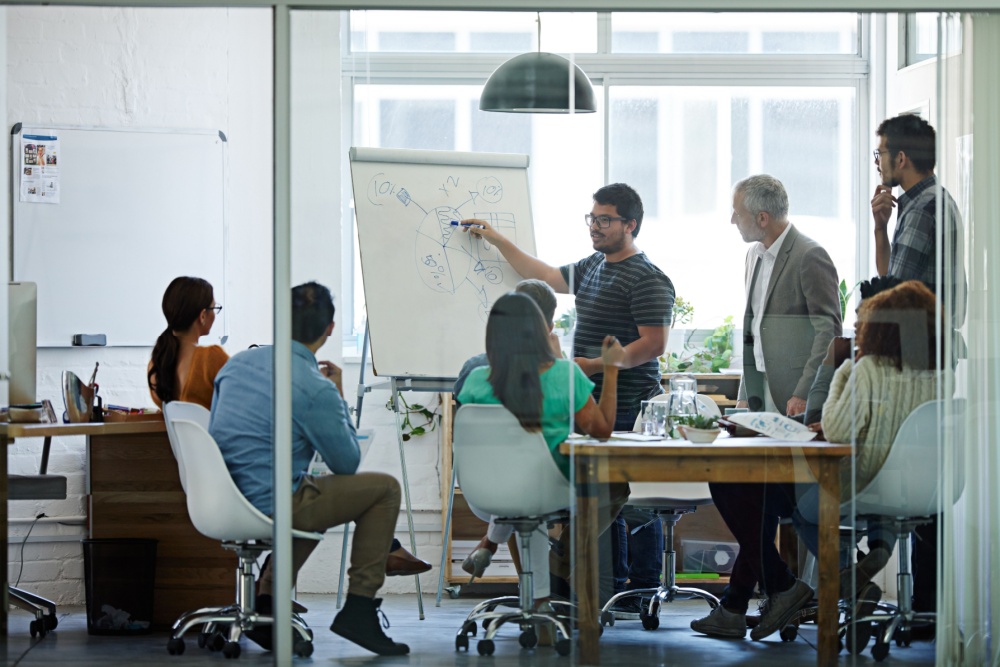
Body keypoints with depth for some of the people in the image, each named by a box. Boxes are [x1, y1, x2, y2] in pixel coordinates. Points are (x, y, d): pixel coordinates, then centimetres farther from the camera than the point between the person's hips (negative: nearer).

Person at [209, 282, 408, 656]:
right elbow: (348, 464, -3)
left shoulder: (237, 363, 5)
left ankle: (266, 604, 24)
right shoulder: (317, 390, -17)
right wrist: (339, 397, 7)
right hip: (271, 507, -8)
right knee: (384, 488, 6)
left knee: (316, 496, 35)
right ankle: (359, 609, 5)